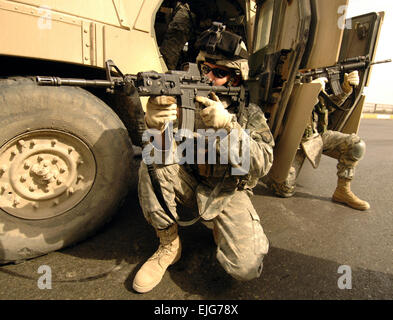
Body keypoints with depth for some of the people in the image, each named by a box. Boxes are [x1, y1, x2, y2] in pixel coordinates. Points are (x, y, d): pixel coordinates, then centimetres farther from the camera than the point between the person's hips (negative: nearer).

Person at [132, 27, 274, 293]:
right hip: (189, 183, 2)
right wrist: (155, 126, -38)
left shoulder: (250, 113, -6)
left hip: (228, 193, -1)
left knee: (246, 267, -20)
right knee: (151, 165, -27)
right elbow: (162, 151, -14)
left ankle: (223, 229, 15)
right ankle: (168, 244, -6)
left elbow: (263, 164, -18)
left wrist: (228, 126, -32)